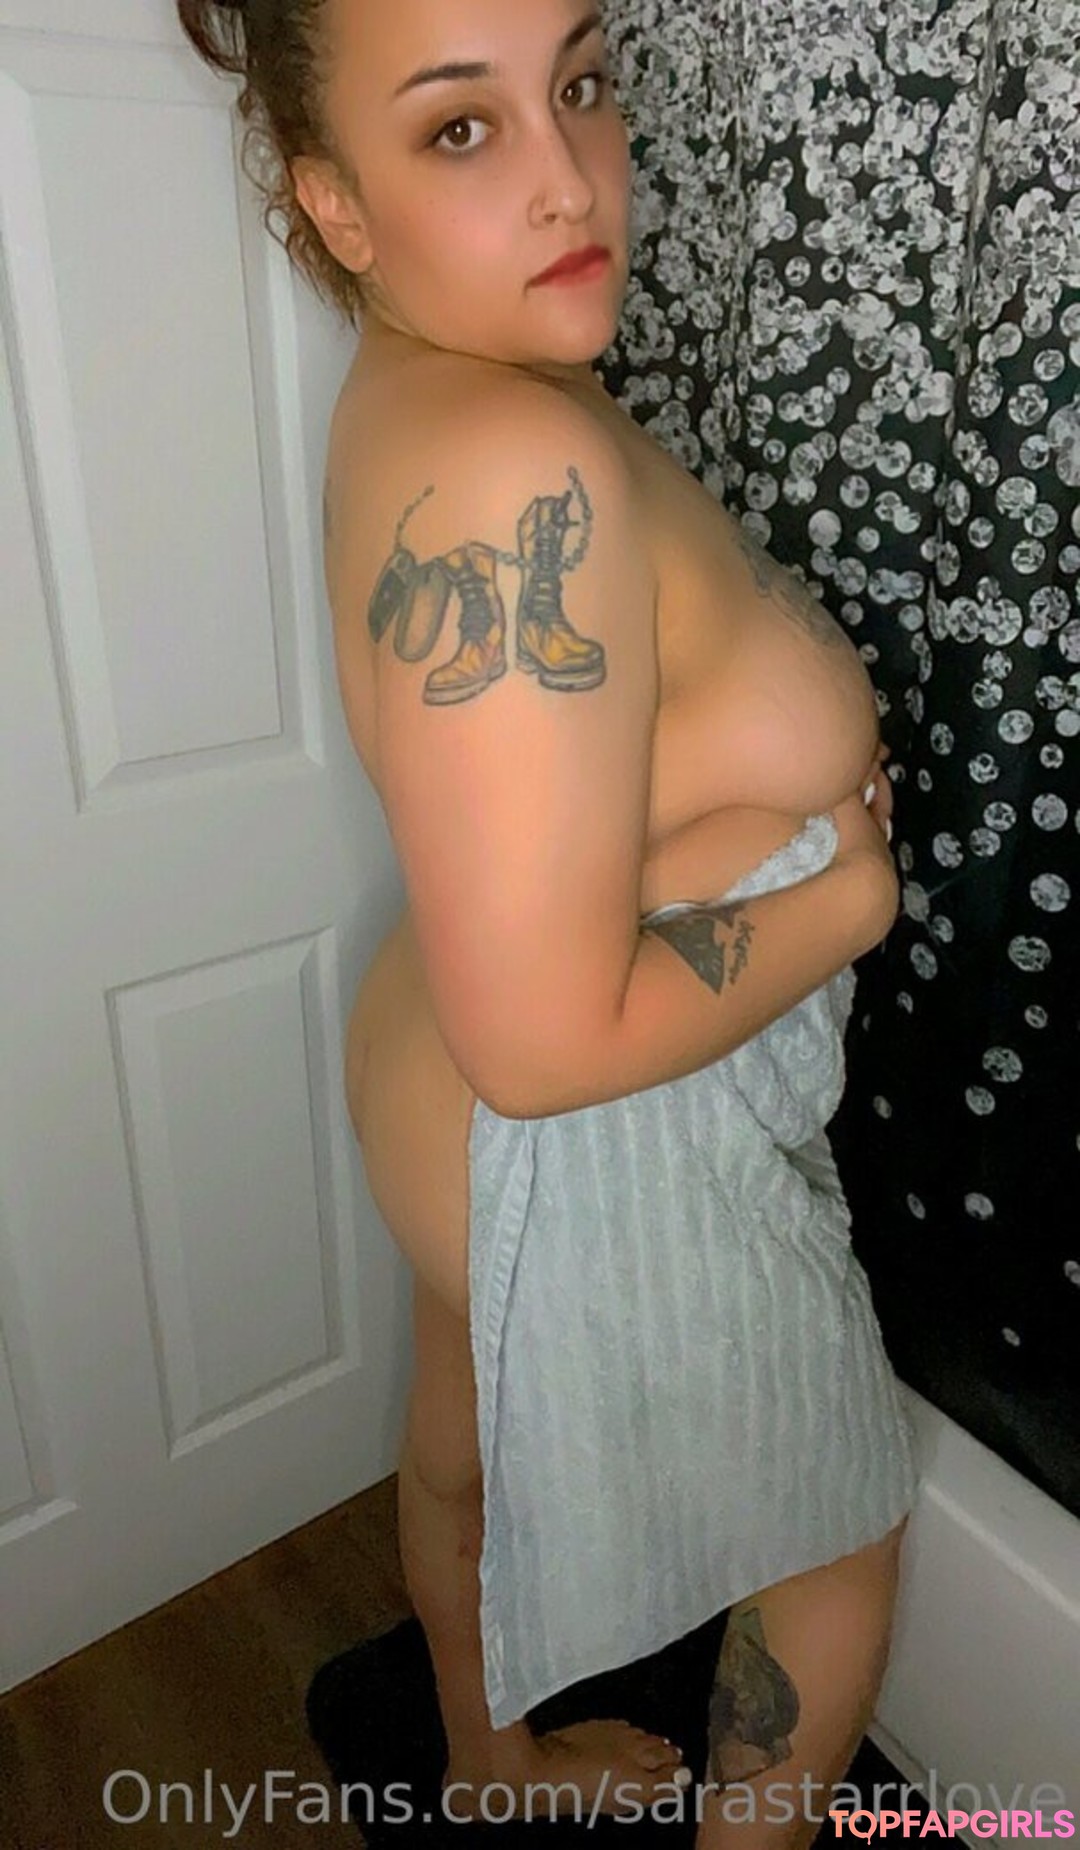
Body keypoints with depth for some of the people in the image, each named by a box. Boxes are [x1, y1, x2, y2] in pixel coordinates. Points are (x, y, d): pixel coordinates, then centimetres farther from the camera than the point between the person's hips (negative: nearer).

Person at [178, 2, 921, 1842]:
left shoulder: (423, 391, -1)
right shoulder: (514, 470, -32)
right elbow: (554, 1042, -32)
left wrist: (806, 792, -10)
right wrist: (853, 891, -18)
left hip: (447, 1098, 9)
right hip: (609, 1158, -8)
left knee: (464, 1441, 31)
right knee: (840, 1543, 22)